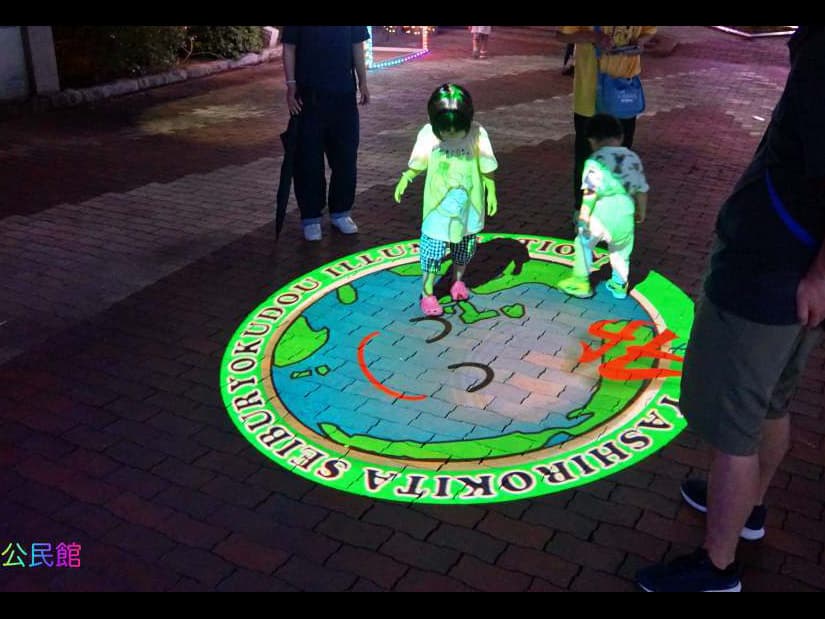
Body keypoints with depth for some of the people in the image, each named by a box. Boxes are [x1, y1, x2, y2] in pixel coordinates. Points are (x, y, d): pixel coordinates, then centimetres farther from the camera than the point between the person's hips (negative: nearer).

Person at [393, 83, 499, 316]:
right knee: (433, 248, -4)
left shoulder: (477, 134, -13)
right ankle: (427, 293, 6)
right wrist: (404, 179, -8)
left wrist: (491, 192, 1)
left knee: (464, 244, 18)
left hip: (468, 204, 1)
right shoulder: (428, 134, -12)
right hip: (438, 204, -1)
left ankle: (457, 280, 41)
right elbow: (417, 163, 3)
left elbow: (487, 167, -3)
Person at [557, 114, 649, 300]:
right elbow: (642, 189, 14)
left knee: (583, 243, 16)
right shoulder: (633, 158, 9)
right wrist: (641, 211, 27)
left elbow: (590, 192, -16)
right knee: (621, 249, 23)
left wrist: (583, 215, -11)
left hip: (601, 214, -4)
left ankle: (581, 282, 20)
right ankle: (619, 285, 33)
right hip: (625, 215, 5)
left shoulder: (595, 160, -8)